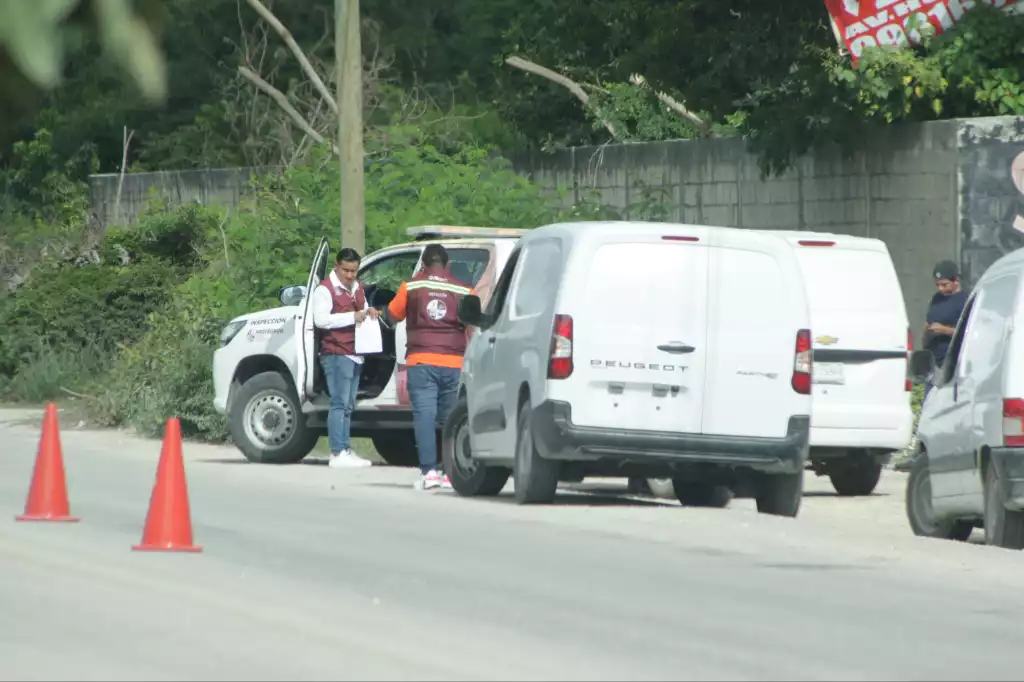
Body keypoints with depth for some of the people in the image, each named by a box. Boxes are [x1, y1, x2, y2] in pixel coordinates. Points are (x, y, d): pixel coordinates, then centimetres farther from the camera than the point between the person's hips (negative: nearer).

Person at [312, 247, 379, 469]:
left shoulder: (357, 288, 20)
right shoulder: (325, 289, -6)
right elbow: (320, 319, -17)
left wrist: (369, 313, 8)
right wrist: (352, 317, -21)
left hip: (355, 355, 9)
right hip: (336, 354, -9)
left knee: (348, 406, 11)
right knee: (339, 403, -12)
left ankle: (345, 450, 14)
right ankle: (338, 453, -15)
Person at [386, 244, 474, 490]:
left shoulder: (411, 286, 3)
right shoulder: (463, 290, 5)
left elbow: (393, 315, 15)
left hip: (421, 361, -1)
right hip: (454, 362, 1)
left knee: (424, 415, -5)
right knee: (450, 418, 10)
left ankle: (429, 471, -15)